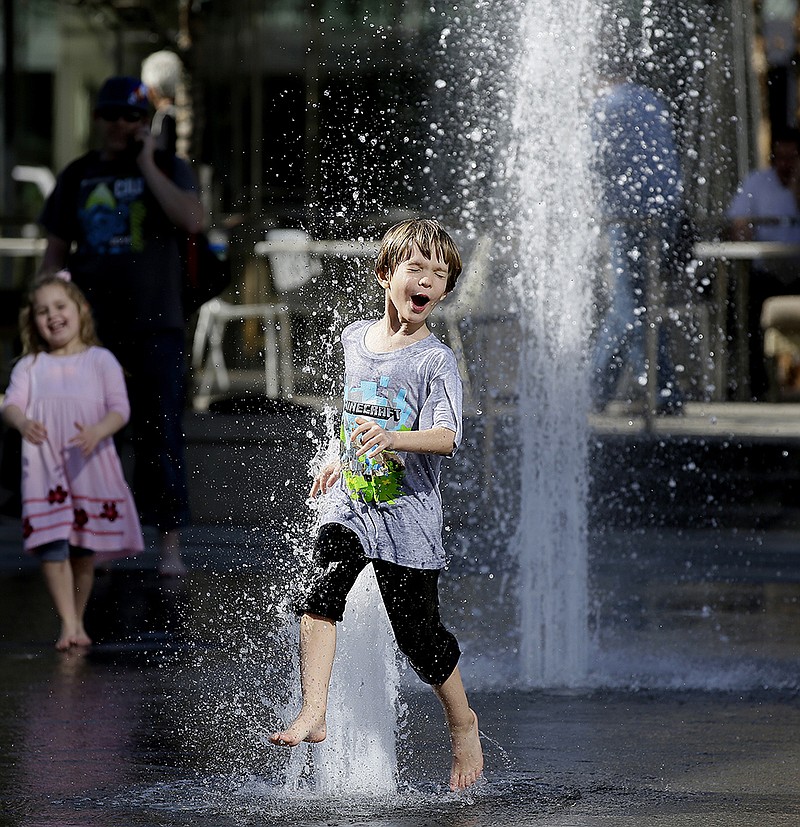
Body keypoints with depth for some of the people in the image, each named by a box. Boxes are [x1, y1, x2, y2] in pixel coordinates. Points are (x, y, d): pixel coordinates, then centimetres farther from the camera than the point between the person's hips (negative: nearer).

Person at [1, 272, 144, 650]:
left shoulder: (101, 360, 5)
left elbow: (120, 409, -3)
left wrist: (97, 432, -25)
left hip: (92, 467, 0)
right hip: (45, 468, 0)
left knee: (84, 551, 5)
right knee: (52, 547, -12)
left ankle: (78, 622, 19)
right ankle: (68, 624, -10)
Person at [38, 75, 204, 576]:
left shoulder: (169, 169, 4)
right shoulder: (78, 177, 12)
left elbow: (193, 221, -16)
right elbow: (56, 253, 14)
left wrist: (147, 166, -13)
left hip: (155, 328, -3)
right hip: (91, 329, 3)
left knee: (160, 437, -5)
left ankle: (170, 547, -4)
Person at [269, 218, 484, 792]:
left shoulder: (437, 361, -11)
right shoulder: (355, 339, 7)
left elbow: (446, 438, -25)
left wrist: (389, 439, -40)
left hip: (409, 514, -4)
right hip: (352, 505, 4)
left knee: (419, 633, 2)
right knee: (322, 588, -21)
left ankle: (463, 723, 27)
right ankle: (313, 714, -23)